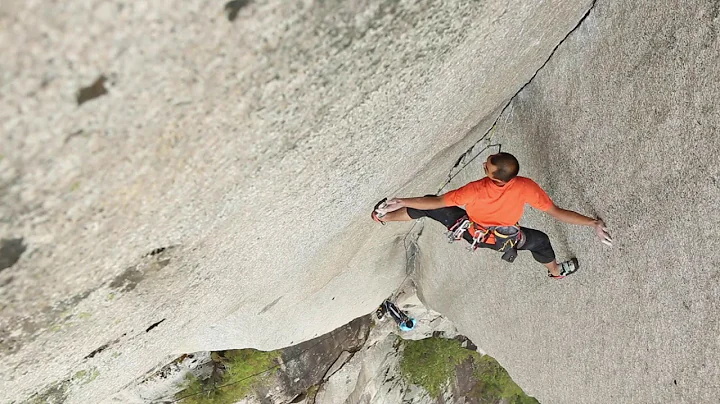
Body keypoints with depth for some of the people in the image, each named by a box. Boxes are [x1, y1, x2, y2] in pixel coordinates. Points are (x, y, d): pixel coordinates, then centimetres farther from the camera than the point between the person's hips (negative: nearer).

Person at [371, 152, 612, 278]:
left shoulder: (476, 190, -38)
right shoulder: (526, 187, -33)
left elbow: (438, 202, -30)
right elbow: (556, 212, -26)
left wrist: (401, 202, -20)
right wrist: (594, 224, -16)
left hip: (469, 230, -1)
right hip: (504, 240, 2)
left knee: (428, 205, 10)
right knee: (540, 240, 30)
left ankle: (383, 216, 24)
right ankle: (556, 271, 58)